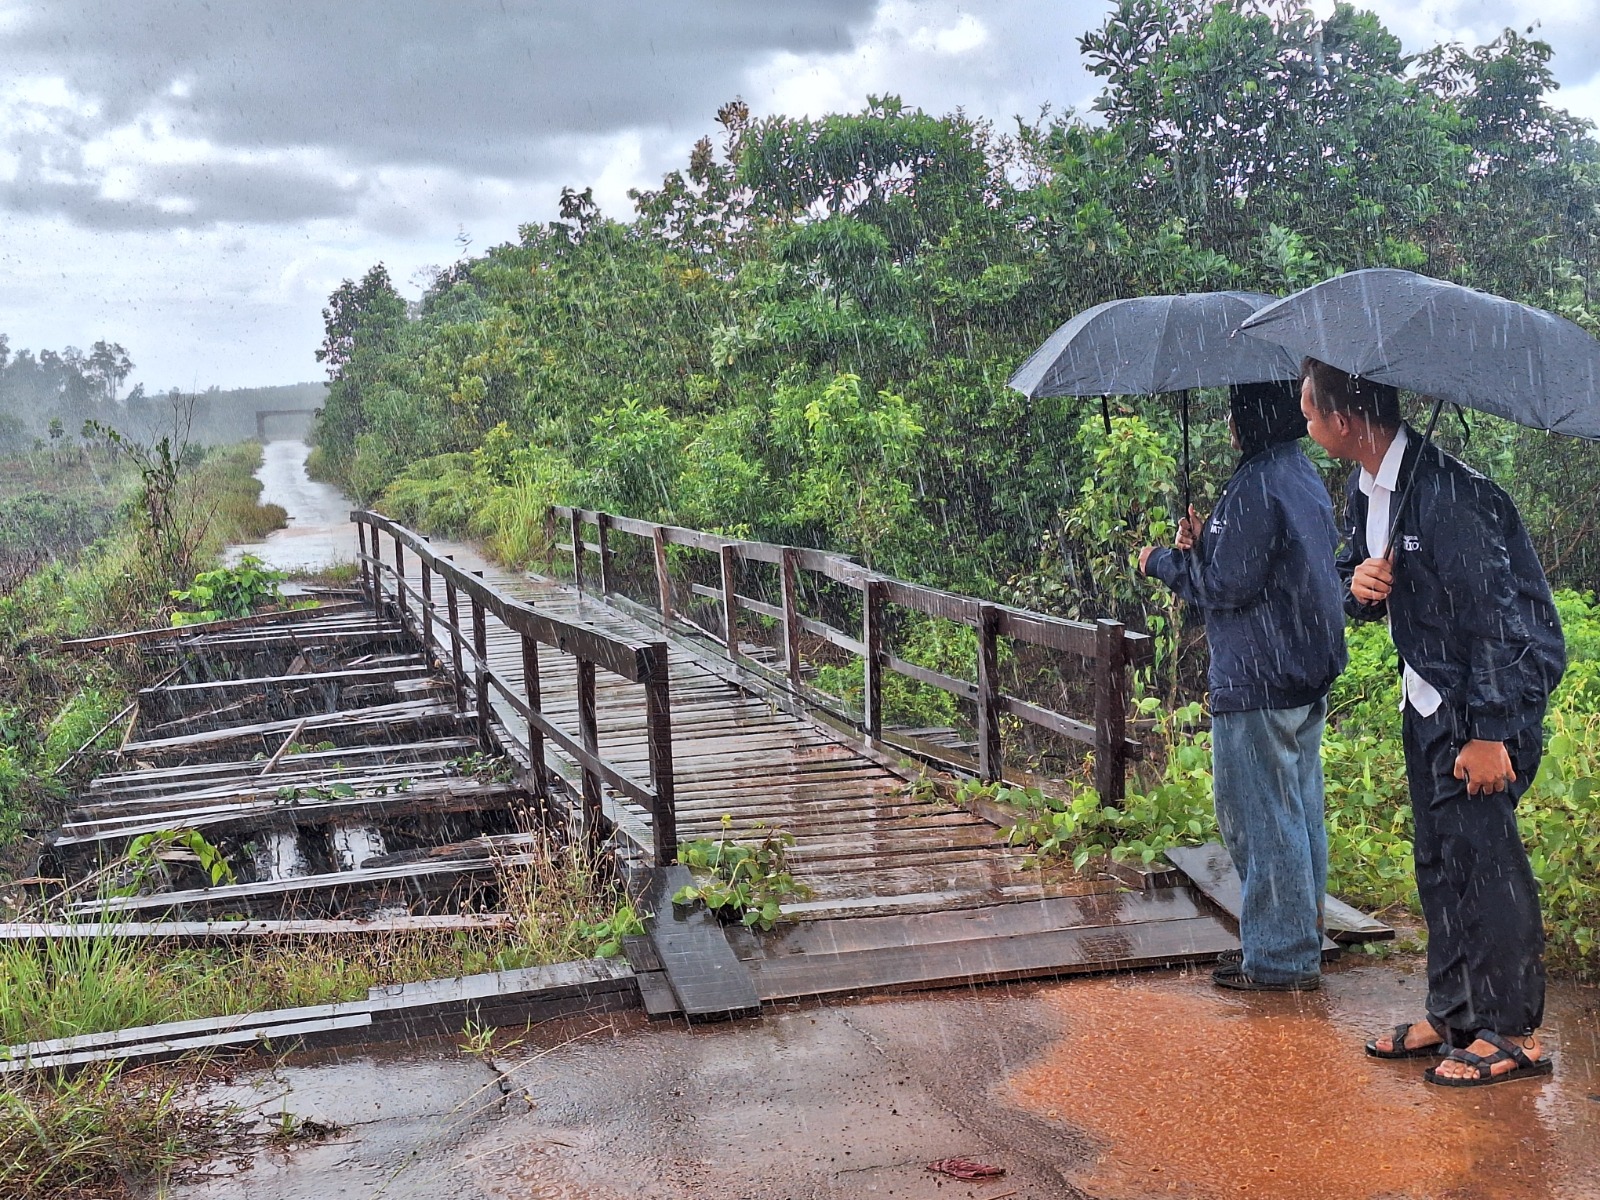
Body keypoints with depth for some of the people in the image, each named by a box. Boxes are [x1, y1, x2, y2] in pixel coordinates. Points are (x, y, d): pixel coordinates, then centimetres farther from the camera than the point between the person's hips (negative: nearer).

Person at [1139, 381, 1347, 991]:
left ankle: (1279, 958, 8)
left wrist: (1163, 561, -3)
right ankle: (1302, 944, 28)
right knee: (1300, 813, 16)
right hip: (1307, 679, 10)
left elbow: (1229, 586, -19)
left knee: (1259, 820, -1)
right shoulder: (1305, 476, 13)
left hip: (1257, 684, -10)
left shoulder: (1256, 487, -19)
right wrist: (1204, 545, 5)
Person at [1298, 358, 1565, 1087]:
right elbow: (1352, 580, 16)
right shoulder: (1363, 493, 4)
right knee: (1437, 856, 13)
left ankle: (1513, 1032, 5)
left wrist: (1489, 734, -25)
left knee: (1481, 848, -7)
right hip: (1427, 695, 9)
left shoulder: (1450, 492, -24)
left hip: (1495, 691, -9)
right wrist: (1358, 585, -11)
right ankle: (1452, 1013, 25)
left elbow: (1496, 610, -25)